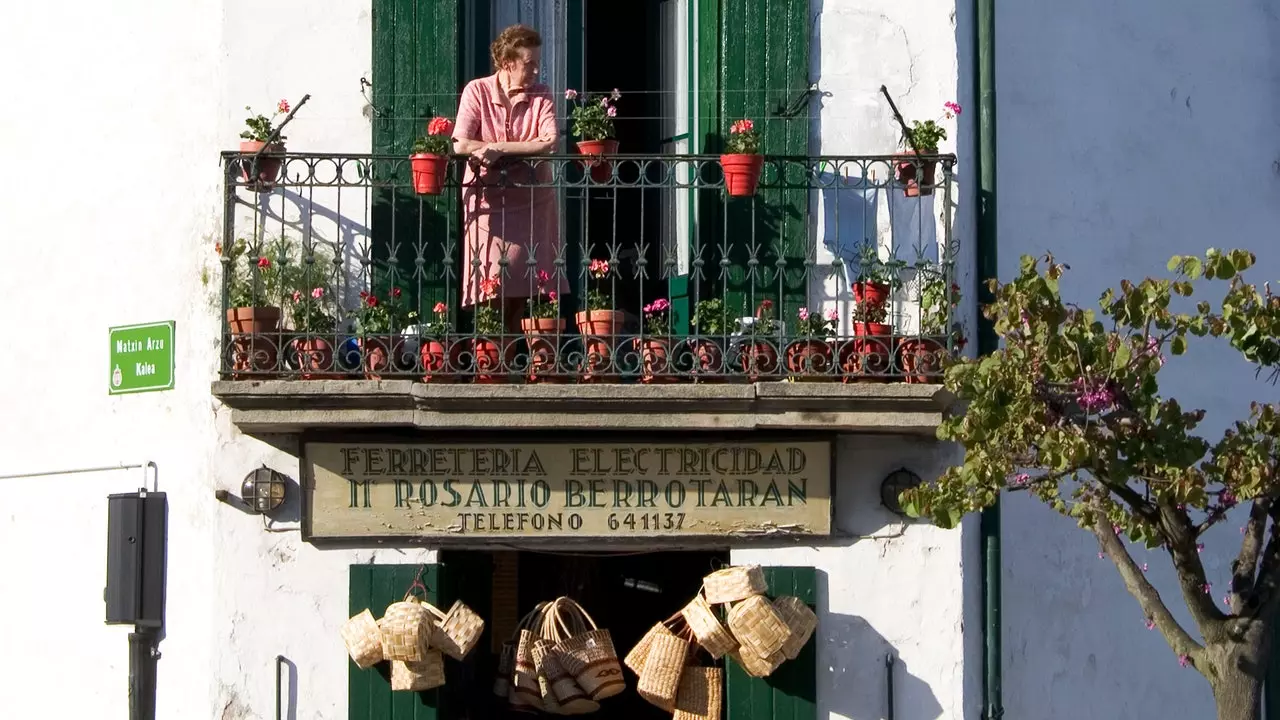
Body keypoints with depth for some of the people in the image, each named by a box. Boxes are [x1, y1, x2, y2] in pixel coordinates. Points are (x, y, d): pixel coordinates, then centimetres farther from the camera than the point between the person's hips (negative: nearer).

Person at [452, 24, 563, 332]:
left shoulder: (541, 95, 3)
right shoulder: (477, 91, -2)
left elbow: (550, 142, -13)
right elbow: (460, 145, -13)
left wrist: (498, 149, -18)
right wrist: (525, 148, -12)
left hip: (532, 200, 2)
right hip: (488, 199, -2)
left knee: (527, 287, 0)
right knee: (493, 286, -5)